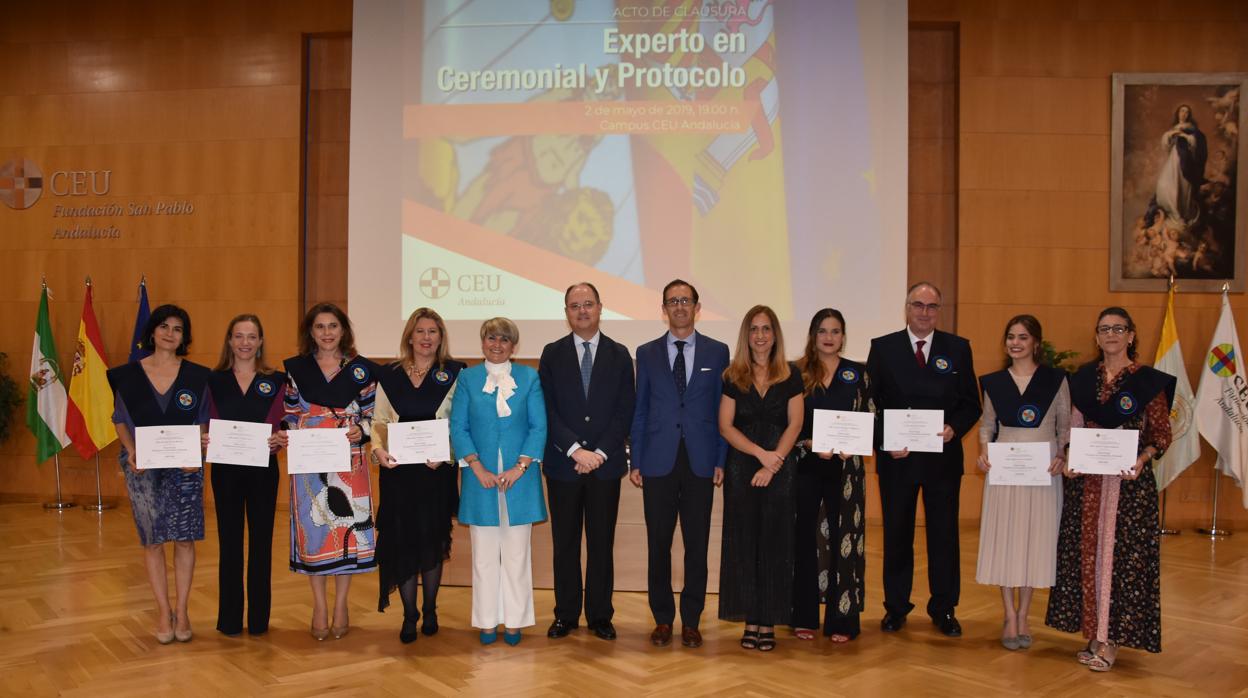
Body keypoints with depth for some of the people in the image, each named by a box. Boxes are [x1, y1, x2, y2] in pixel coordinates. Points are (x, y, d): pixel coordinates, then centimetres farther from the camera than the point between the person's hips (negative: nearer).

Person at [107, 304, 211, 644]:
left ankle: (181, 610, 13)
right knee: (152, 539, 5)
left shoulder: (196, 376, 3)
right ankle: (163, 610, 17)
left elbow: (205, 423, 6)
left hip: (185, 466, 0)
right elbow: (120, 420, 9)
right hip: (143, 467, 0)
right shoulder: (128, 375, 3)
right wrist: (131, 450, -8)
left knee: (184, 538, 1)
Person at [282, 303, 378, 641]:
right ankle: (319, 606, 16)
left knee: (347, 525, 1)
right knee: (313, 526, 2)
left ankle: (340, 605, 15)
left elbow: (370, 413, 8)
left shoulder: (361, 369, 4)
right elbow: (290, 414, 10)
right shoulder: (296, 368, 6)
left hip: (348, 459, 0)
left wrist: (360, 430, -10)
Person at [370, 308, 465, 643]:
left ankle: (430, 611, 25)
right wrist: (378, 449, -11)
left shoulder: (454, 374, 1)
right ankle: (409, 616, 16)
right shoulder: (389, 375, 8)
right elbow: (379, 421, 8)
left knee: (432, 539, 6)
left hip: (437, 470, -1)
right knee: (401, 540, 2)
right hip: (397, 470, 2)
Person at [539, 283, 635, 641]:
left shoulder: (619, 354, 5)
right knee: (565, 544, 8)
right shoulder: (552, 353, 4)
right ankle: (566, 615, 19)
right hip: (562, 464, 0)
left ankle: (600, 616, 17)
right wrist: (575, 450, -13)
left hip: (605, 464, 0)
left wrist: (600, 453, -11)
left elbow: (625, 411, 0)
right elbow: (548, 409, -3)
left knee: (602, 544, 7)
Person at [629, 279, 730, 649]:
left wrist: (721, 461, -1)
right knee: (658, 545, 6)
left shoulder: (717, 352, 5)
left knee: (697, 545, 5)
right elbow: (639, 410, 7)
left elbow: (723, 409, 5)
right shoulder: (647, 353, 7)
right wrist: (636, 462, 1)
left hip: (700, 463, 0)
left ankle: (691, 620, 18)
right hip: (659, 462, 1)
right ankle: (663, 618, 19)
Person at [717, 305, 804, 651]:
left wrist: (772, 464, -12)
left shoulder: (790, 375, 4)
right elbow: (725, 426, -1)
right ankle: (751, 620, 10)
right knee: (743, 542, 2)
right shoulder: (733, 376, 4)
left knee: (775, 543, 2)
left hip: (780, 467, 0)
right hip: (741, 466, 0)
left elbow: (794, 424, -1)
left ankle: (769, 623, 9)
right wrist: (760, 453, -13)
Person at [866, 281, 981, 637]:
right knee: (896, 534, 10)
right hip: (896, 457, 0)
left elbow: (971, 403, 5)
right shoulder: (882, 347, 1)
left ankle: (944, 609, 22)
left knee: (944, 534, 8)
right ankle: (895, 607, 23)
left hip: (943, 457, 1)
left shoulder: (958, 348, 4)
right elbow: (869, 402, -1)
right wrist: (884, 441, -13)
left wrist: (954, 428, -14)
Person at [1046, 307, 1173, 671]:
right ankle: (1094, 633, 18)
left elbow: (1162, 435, -2)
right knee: (1086, 552, 7)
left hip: (1128, 480, -4)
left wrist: (1142, 459, -19)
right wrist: (1069, 460, -4)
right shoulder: (1084, 377, 8)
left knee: (1119, 552, -2)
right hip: (1086, 478, 4)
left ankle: (1108, 641, 6)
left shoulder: (1149, 381, -3)